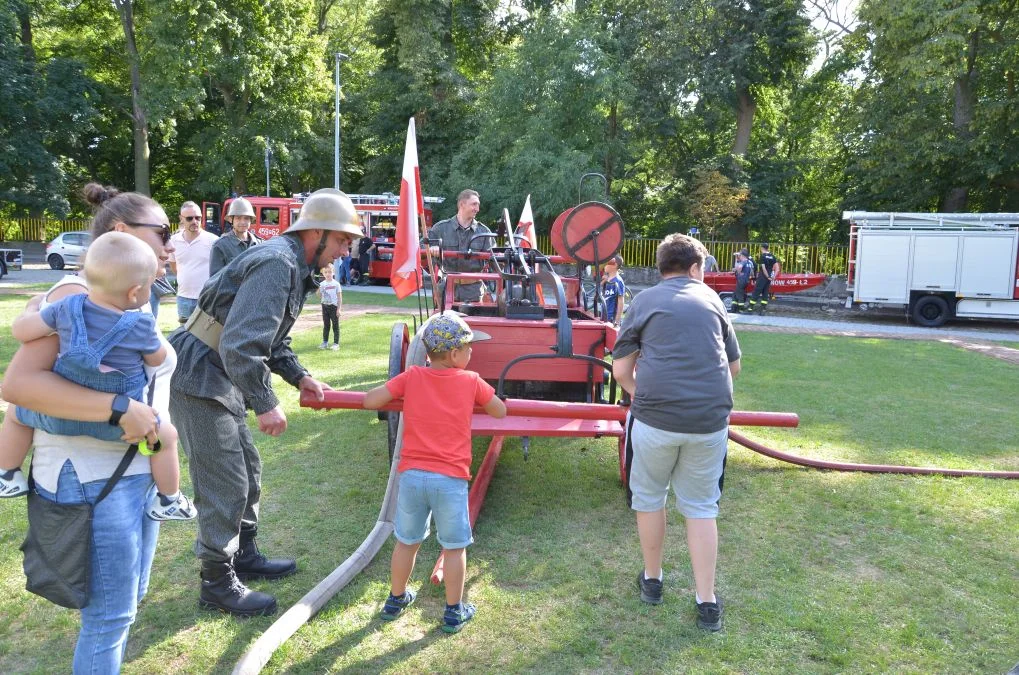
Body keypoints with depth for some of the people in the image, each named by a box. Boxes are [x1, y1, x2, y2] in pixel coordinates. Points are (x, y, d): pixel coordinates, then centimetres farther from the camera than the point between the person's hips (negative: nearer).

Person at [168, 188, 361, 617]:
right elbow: (240, 344, -30)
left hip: (222, 378, 11)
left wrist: (299, 377, 12)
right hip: (198, 376, -11)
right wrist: (265, 404, -24)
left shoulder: (294, 267, 12)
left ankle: (244, 557, 35)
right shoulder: (277, 264, -22)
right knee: (224, 483, -3)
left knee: (247, 470, 19)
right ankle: (218, 584, 11)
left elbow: (269, 339, 22)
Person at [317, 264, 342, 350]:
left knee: (335, 325, 1)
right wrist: (317, 290, -11)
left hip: (333, 306, -4)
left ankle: (336, 343, 5)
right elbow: (320, 296, 8)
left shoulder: (336, 284, -6)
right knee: (326, 325, 11)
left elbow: (339, 297, -5)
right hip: (325, 306, 4)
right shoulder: (322, 284, 5)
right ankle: (325, 342, 18)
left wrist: (338, 308, -10)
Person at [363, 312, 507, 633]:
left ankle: (396, 599, 37)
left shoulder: (411, 376, 0)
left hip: (412, 475, 3)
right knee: (454, 547, 12)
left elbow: (370, 401, 0)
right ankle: (454, 611, 22)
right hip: (451, 479, -2)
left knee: (406, 541, 20)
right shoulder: (472, 381, -3)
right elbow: (501, 411, 9)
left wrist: (396, 392, 18)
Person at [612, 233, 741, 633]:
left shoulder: (644, 301, 7)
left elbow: (620, 371, 4)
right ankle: (707, 602, 18)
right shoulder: (711, 299, 13)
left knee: (649, 498, 19)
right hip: (711, 419, 2)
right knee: (701, 508, 15)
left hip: (655, 418, -2)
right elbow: (734, 366, 19)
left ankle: (652, 581, 34)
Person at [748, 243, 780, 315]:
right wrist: (774, 276, 2)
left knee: (756, 293, -2)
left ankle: (751, 309, -3)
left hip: (762, 277, -6)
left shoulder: (763, 256, -8)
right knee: (765, 293, 11)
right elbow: (777, 268, 4)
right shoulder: (772, 256, 9)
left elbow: (763, 268, -16)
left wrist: (768, 277, -10)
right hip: (769, 278, 6)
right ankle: (763, 310, 9)